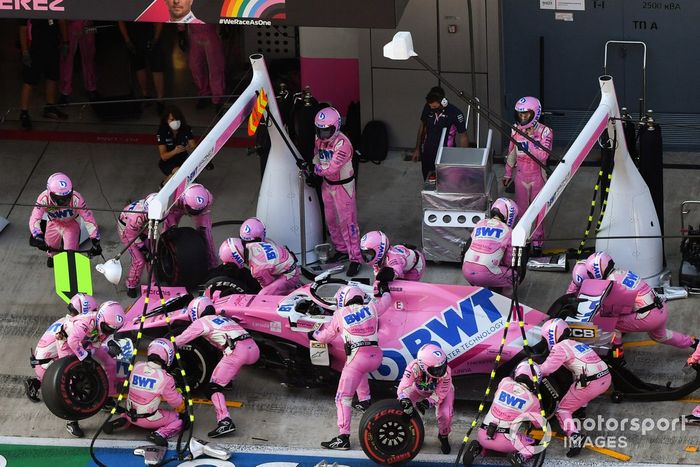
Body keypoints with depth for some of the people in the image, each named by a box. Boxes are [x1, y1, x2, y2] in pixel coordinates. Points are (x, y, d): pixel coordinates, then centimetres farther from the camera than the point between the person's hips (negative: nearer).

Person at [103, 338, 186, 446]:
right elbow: (177, 402, -8)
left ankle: (122, 420, 10)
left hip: (131, 415, 5)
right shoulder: (165, 378, -19)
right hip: (150, 419, -5)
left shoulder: (137, 367, -6)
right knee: (178, 421, 11)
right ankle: (160, 434, -15)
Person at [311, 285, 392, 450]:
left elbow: (326, 336, 20)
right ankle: (365, 401, 38)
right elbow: (386, 301, 37)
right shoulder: (372, 308, 15)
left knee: (343, 398, -4)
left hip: (357, 356, -5)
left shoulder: (340, 314, 9)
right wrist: (385, 290, 59)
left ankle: (343, 438, -15)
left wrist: (314, 334, 41)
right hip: (376, 357, 5)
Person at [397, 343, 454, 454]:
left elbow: (439, 395, -31)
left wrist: (427, 402, -49)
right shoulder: (414, 367, -41)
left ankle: (443, 437, 11)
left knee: (445, 415, -24)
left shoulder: (445, 372, -40)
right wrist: (404, 400, -61)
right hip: (419, 390, 2)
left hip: (442, 390, -2)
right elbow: (403, 387, -40)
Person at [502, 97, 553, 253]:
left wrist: (531, 138, -25)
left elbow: (543, 156, -22)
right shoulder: (516, 130, 1)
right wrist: (508, 174, 18)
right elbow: (512, 152, 13)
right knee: (521, 209, 9)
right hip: (521, 175, 4)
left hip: (537, 176, -4)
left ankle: (537, 241, 12)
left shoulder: (544, 131, -12)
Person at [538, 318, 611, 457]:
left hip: (590, 384, -8)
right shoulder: (576, 343, 24)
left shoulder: (560, 348, -1)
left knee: (563, 409, 5)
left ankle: (574, 436, -19)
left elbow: (546, 369, -9)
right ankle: (581, 408, 30)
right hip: (606, 378, 8)